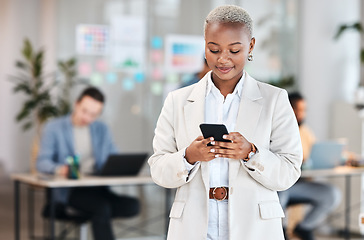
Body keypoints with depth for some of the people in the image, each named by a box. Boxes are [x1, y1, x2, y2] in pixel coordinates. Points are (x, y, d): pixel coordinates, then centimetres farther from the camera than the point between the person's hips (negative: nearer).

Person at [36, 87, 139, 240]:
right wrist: (59, 168, -29)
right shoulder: (54, 128, 3)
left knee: (132, 206, -24)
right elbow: (42, 162, -5)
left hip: (98, 187, 5)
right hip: (68, 190, -4)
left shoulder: (101, 129, 18)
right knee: (102, 208, -34)